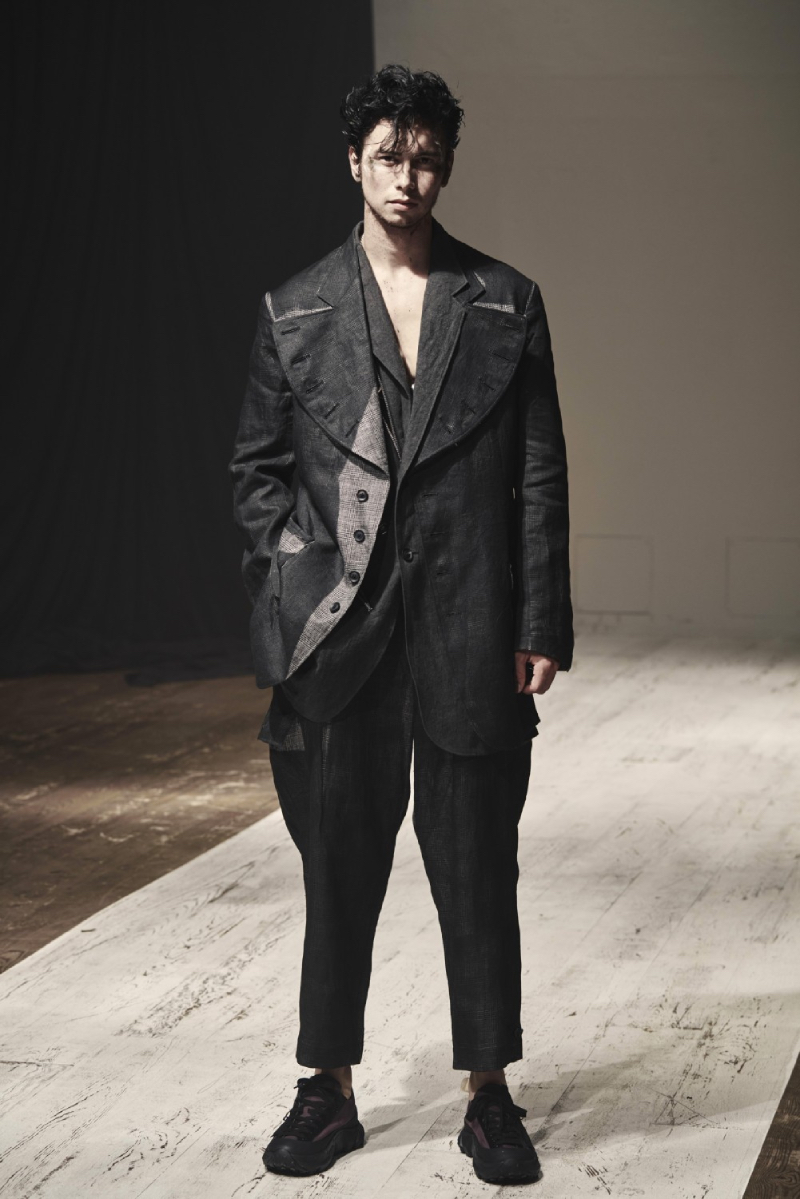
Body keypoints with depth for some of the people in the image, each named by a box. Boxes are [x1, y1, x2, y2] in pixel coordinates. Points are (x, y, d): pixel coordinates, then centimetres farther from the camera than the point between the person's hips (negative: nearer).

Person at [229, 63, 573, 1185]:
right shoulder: (296, 312, 8)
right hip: (338, 632, 1)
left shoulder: (508, 305, 6)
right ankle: (330, 1093, 20)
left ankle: (490, 1096, 17)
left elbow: (541, 475, 4)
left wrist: (543, 627, -1)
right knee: (339, 870, 8)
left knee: (478, 872, 5)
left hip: (470, 634, 0)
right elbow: (256, 463, 13)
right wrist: (295, 569, -1)